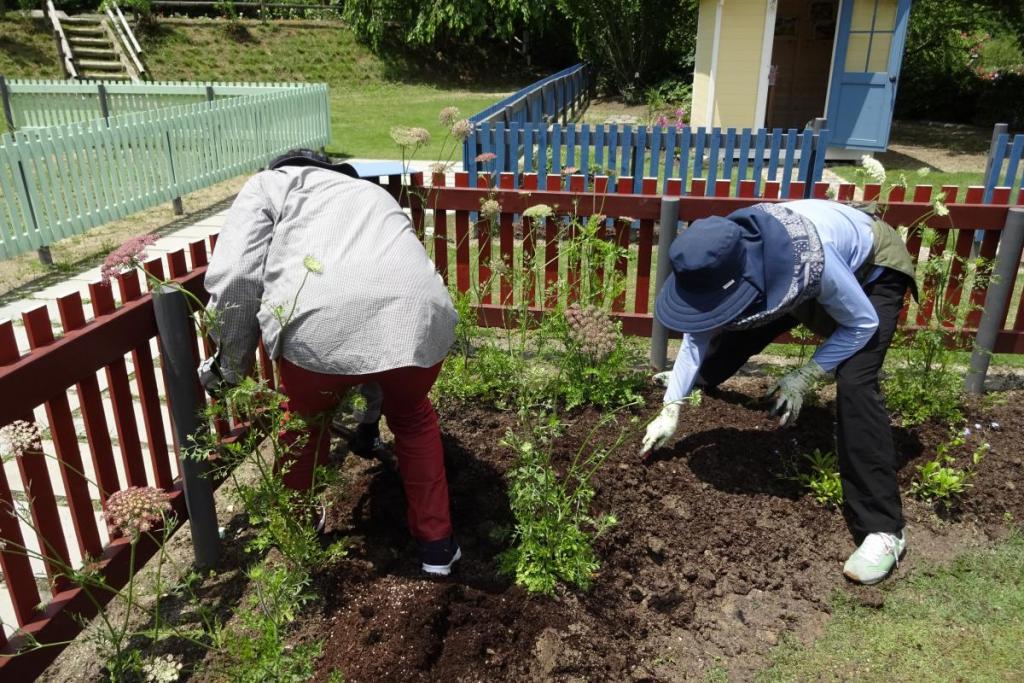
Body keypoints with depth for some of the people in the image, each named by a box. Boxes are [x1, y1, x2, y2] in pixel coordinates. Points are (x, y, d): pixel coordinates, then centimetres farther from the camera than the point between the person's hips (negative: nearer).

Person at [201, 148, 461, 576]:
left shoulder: (269, 184, 23)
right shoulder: (372, 192, 39)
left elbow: (233, 277, 6)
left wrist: (231, 366, 21)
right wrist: (372, 392, 51)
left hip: (322, 323, -3)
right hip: (419, 319, 4)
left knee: (304, 427, 27)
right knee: (412, 416, 32)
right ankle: (436, 545, 38)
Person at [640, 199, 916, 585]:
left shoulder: (809, 258, -44)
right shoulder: (724, 260, -27)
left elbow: (862, 323, -26)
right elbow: (698, 334, -12)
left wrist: (806, 376, -31)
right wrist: (672, 408, -14)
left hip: (873, 270, -5)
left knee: (854, 384, -24)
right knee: (734, 337, 8)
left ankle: (883, 529, -19)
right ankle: (694, 377, 46)